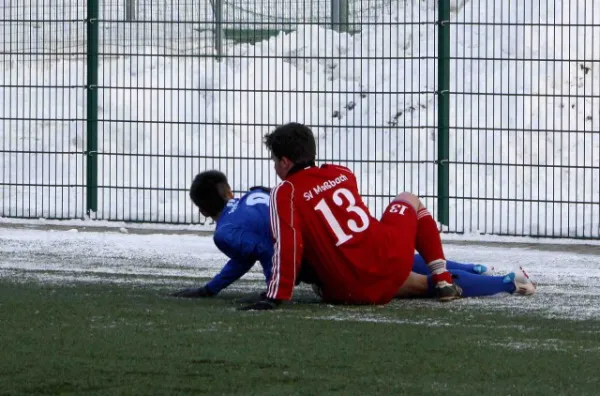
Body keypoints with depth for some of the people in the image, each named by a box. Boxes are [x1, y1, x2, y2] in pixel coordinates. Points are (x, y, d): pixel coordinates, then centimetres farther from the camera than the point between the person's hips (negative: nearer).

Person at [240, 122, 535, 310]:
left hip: (351, 292, -3)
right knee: (409, 200, 35)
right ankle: (444, 281, 26)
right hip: (390, 258, 3)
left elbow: (287, 247, -15)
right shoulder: (342, 174, 14)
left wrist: (275, 298, -17)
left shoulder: (285, 194, -1)